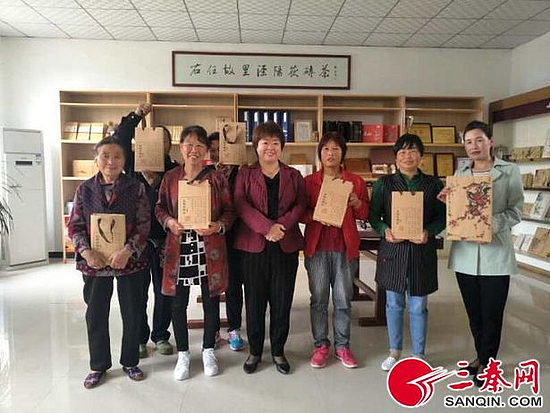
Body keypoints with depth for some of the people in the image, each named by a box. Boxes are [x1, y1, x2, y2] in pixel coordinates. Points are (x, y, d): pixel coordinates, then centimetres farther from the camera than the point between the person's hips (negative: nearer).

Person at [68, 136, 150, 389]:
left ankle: (130, 362, 30)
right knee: (96, 315, 12)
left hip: (130, 262, -1)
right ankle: (98, 365, 31)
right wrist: (86, 251, -14)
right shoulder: (84, 190, 2)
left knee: (132, 313, 10)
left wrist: (127, 251, -18)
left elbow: (144, 225, -7)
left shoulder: (136, 188, -3)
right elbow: (75, 225, 2)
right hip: (95, 263, 2)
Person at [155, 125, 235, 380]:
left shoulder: (216, 178, 0)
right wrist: (169, 221, -9)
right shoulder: (170, 178, 5)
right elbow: (160, 207, 11)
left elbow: (230, 210, 2)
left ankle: (208, 351, 30)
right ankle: (183, 353, 27)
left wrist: (218, 226, -17)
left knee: (211, 300, 10)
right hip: (179, 247, 1)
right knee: (178, 302, 8)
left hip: (210, 247, -1)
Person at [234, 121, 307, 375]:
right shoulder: (245, 175, 5)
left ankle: (278, 351, 25)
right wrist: (267, 227, -20)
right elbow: (241, 205, -7)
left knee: (282, 300, 8)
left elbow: (300, 206, 1)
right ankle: (255, 351, 23)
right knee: (254, 300, 7)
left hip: (286, 246, 1)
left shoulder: (294, 176, 11)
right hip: (253, 246, -1)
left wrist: (281, 225, -17)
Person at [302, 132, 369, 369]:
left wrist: (357, 204, -10)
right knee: (318, 299, 6)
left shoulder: (355, 182, 7)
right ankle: (320, 346, 21)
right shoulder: (308, 181, 5)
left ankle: (342, 346, 23)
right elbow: (300, 213, 6)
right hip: (317, 247, 0)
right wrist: (316, 216, -14)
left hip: (345, 247, 1)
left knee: (343, 300, 7)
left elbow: (365, 214, 11)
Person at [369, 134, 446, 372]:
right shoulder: (383, 184, 3)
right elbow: (373, 215, 2)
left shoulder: (434, 184, 4)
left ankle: (419, 354, 25)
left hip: (422, 251, 0)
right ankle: (394, 351, 28)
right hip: (392, 250, 0)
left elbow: (442, 217, 4)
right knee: (393, 303, 11)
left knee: (418, 306, 8)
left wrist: (428, 232, -15)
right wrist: (385, 230, -17)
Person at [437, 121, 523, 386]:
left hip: (495, 253, -3)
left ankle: (486, 361, 23)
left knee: (492, 312, 4)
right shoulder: (460, 174, 10)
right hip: (464, 253, 4)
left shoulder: (509, 171, 0)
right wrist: (447, 202, -7)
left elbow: (515, 211, -4)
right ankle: (482, 355, 34)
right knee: (473, 311, 14)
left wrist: (493, 224, -21)